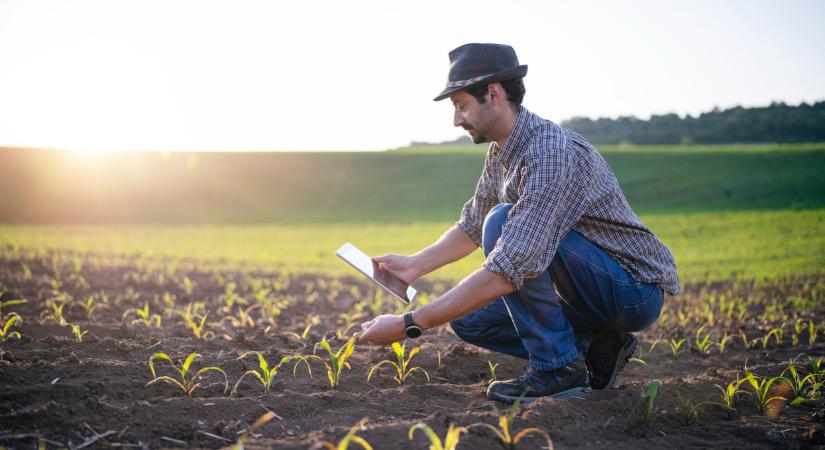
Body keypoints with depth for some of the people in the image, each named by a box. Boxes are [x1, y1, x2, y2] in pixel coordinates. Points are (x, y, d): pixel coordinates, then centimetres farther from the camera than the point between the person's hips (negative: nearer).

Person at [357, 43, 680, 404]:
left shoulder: (553, 154, -29)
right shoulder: (500, 152, 2)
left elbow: (505, 273, -36)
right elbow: (472, 226, 21)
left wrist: (409, 325, -33)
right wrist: (414, 265, 7)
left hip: (636, 291, -9)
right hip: (593, 290, 9)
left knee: (504, 223, -26)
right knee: (467, 318, 5)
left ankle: (557, 368, -17)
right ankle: (595, 347, 8)